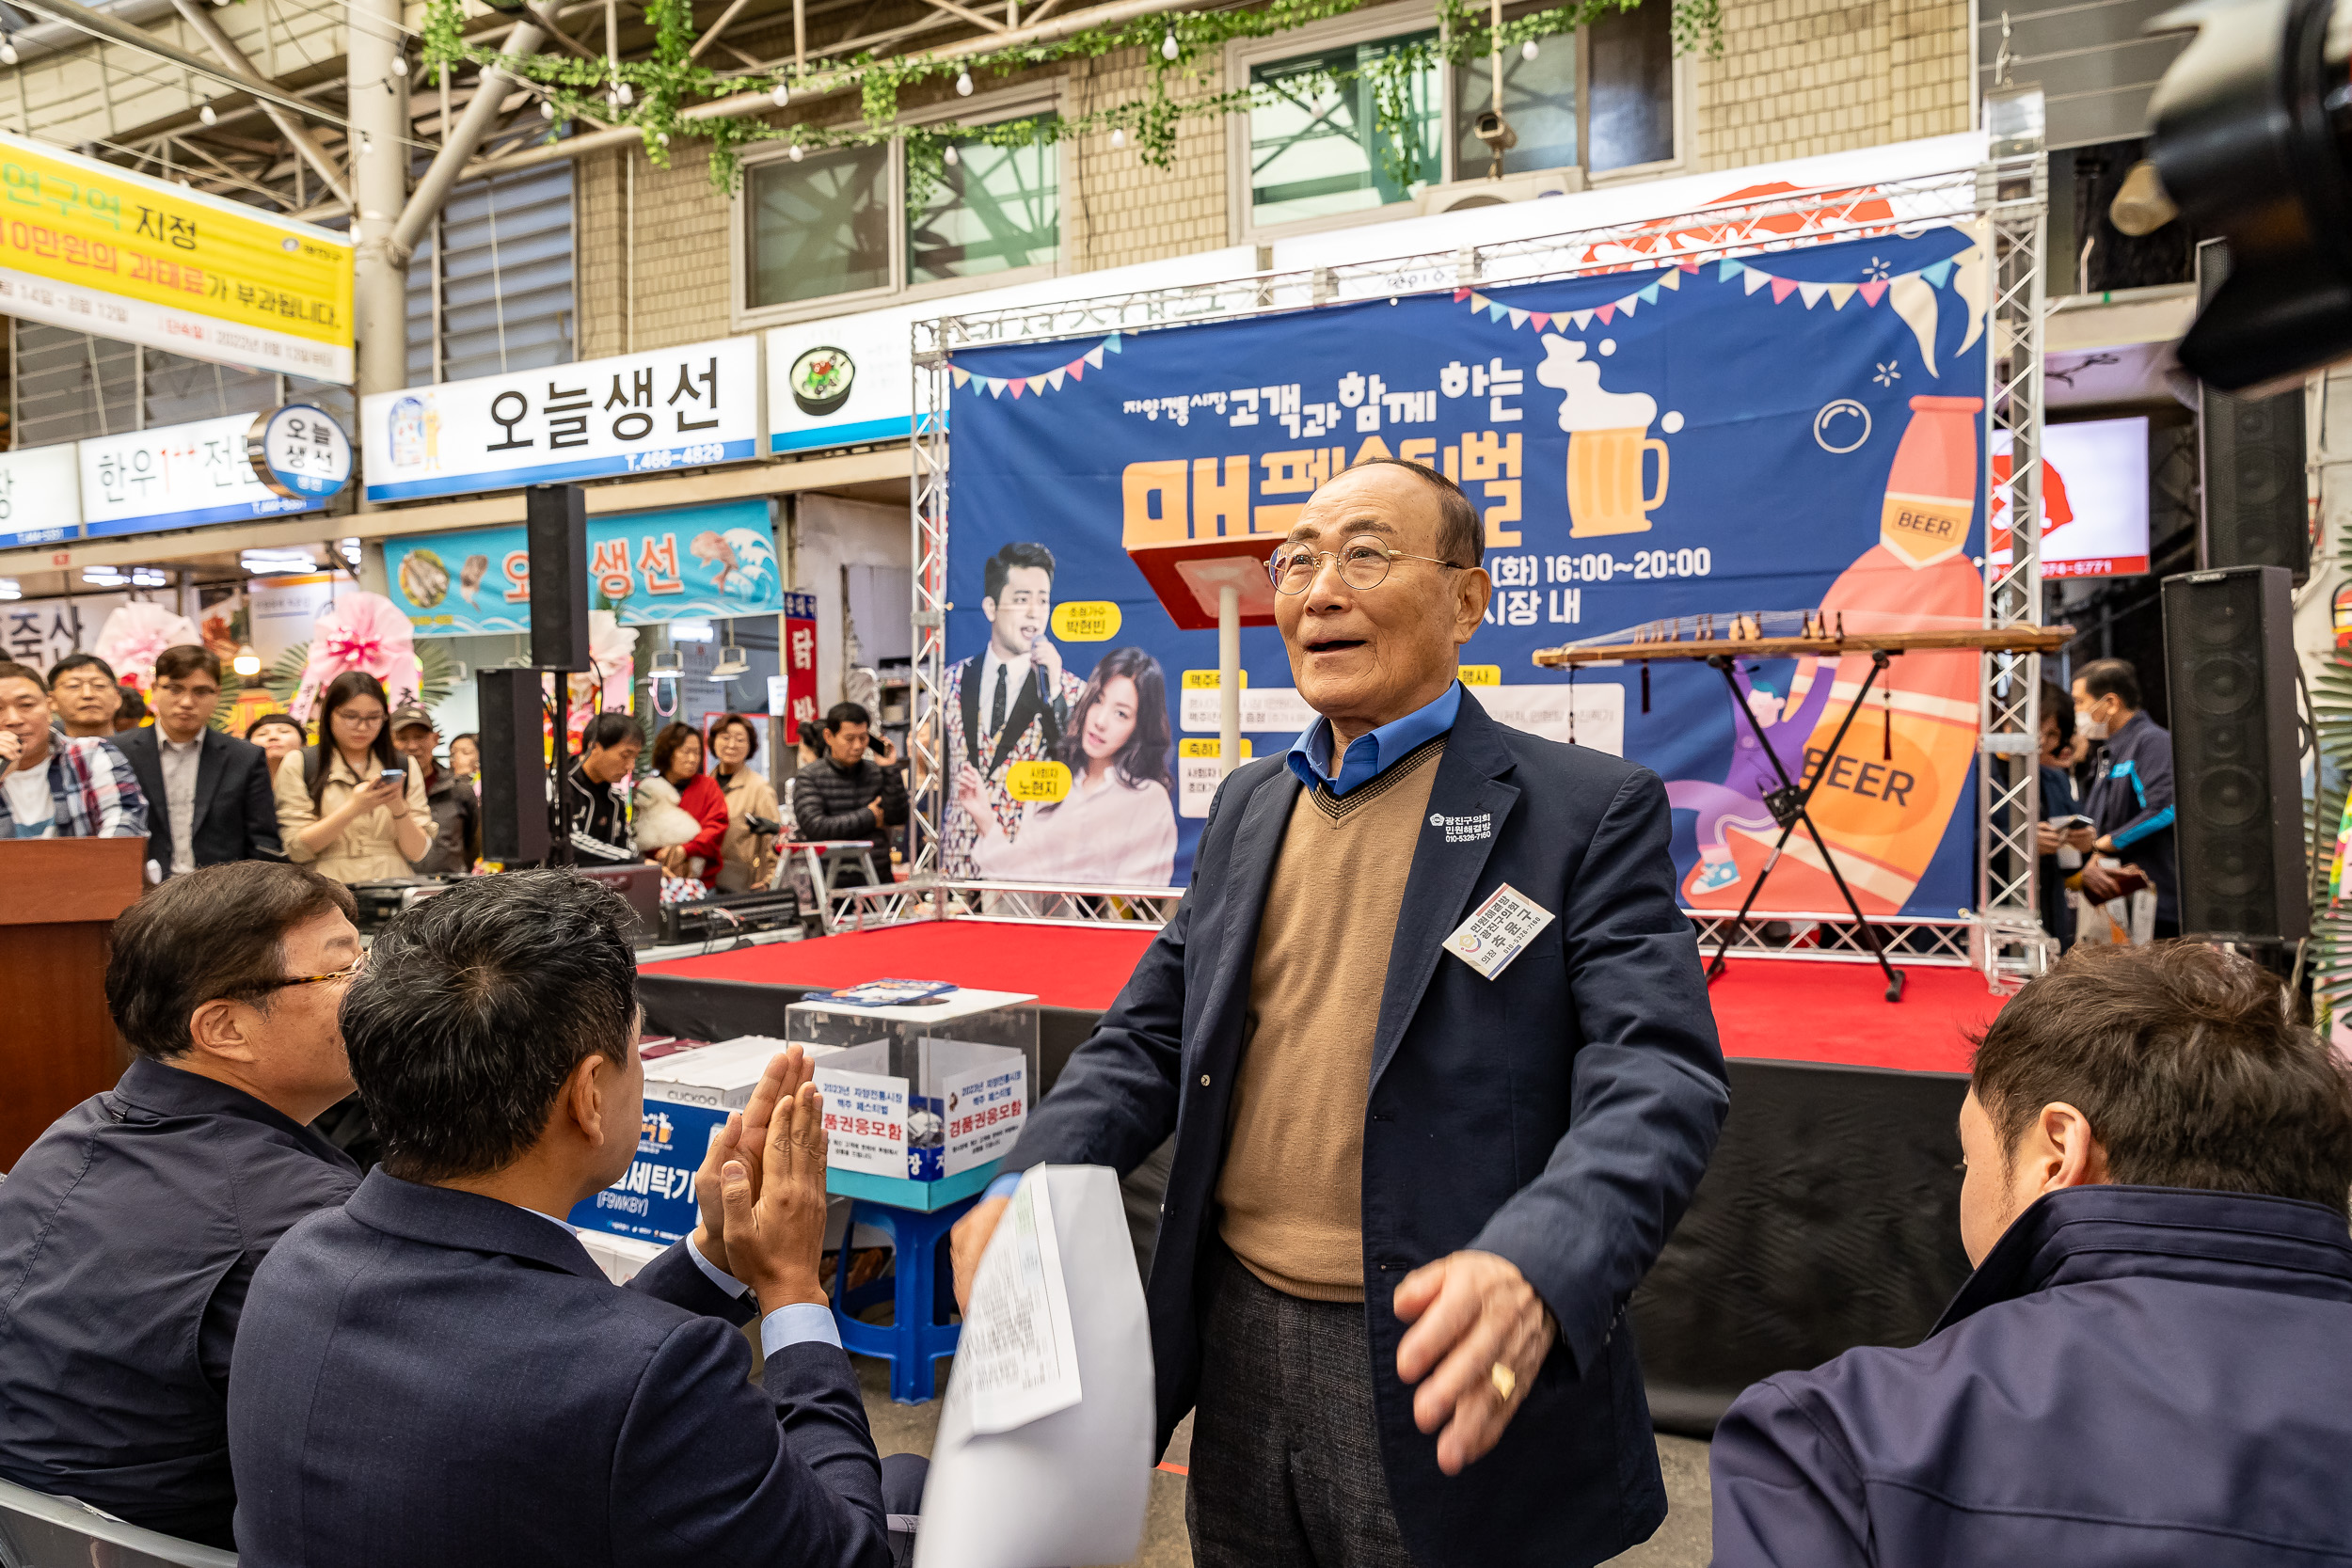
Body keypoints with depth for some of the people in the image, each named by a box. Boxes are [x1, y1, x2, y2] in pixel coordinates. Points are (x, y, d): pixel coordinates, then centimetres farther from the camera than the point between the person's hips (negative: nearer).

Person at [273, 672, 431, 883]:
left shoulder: (404, 767, 14)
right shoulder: (298, 766, 8)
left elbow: (417, 854, 10)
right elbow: (297, 850, 0)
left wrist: (399, 807, -7)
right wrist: (353, 808, -10)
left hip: (393, 889, 1)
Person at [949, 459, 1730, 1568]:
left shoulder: (1591, 811, -8)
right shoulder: (1248, 805, 9)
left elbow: (1657, 1077, -18)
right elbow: (1148, 1038, 11)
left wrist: (1537, 1271, -36)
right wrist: (1029, 1180, -7)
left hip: (1445, 1378, -5)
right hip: (1238, 1349, 5)